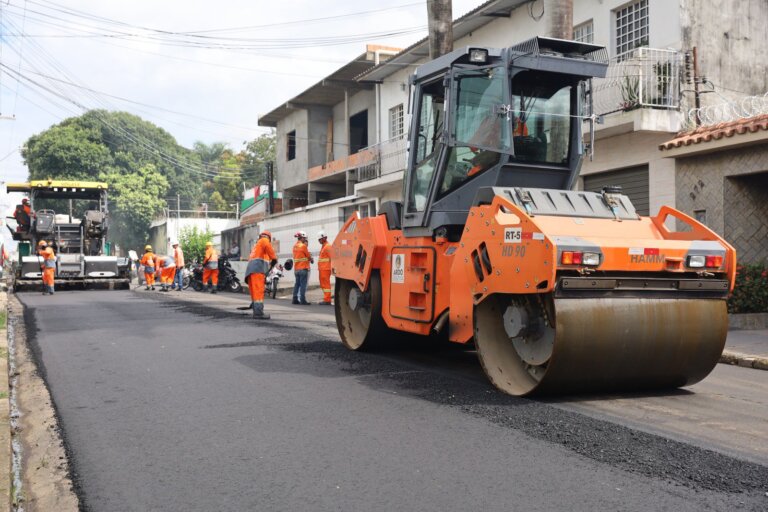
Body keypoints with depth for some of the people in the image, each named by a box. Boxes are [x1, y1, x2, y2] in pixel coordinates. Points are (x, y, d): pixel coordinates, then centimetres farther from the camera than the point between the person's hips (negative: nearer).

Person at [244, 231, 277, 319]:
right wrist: (274, 258, -12)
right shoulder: (264, 241, 11)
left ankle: (256, 312, 10)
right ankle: (259, 312, -22)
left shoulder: (256, 245, 35)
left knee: (255, 291, 9)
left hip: (250, 270, 9)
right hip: (258, 269, -9)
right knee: (259, 290, -15)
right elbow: (268, 246, -14)